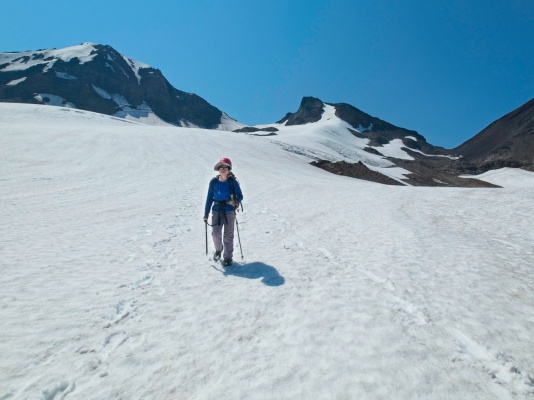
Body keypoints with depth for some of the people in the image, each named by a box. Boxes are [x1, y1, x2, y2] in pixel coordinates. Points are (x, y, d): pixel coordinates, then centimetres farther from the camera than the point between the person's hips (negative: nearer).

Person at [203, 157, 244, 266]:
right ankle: (218, 250, 31)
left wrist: (236, 201, -22)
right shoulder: (214, 182, -1)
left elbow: (240, 196, -1)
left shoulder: (232, 182, -6)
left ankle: (228, 257, 19)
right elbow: (209, 198, 4)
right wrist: (206, 214, 4)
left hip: (229, 211, -2)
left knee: (228, 235, 4)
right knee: (216, 233, -1)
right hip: (216, 211, 2)